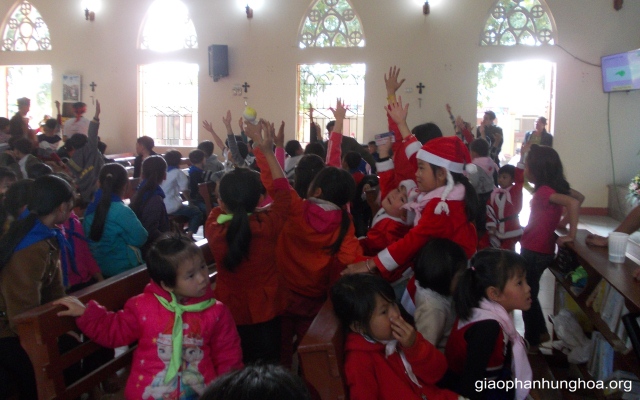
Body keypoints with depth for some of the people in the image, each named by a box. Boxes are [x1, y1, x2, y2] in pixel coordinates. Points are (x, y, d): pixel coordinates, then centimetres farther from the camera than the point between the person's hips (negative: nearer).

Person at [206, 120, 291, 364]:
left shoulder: (214, 228, -19)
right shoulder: (268, 226, -22)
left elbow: (219, 207, 4)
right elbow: (283, 192, -8)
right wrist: (268, 153, -7)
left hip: (230, 309, 1)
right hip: (265, 309, -1)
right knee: (267, 362, 16)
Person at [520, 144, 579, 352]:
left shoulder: (544, 190, -22)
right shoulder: (552, 187, 4)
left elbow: (573, 202, -37)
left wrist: (571, 235, -29)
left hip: (535, 252, -9)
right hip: (538, 250, 9)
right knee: (529, 293, 22)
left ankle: (532, 341, 20)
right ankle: (541, 332, 34)